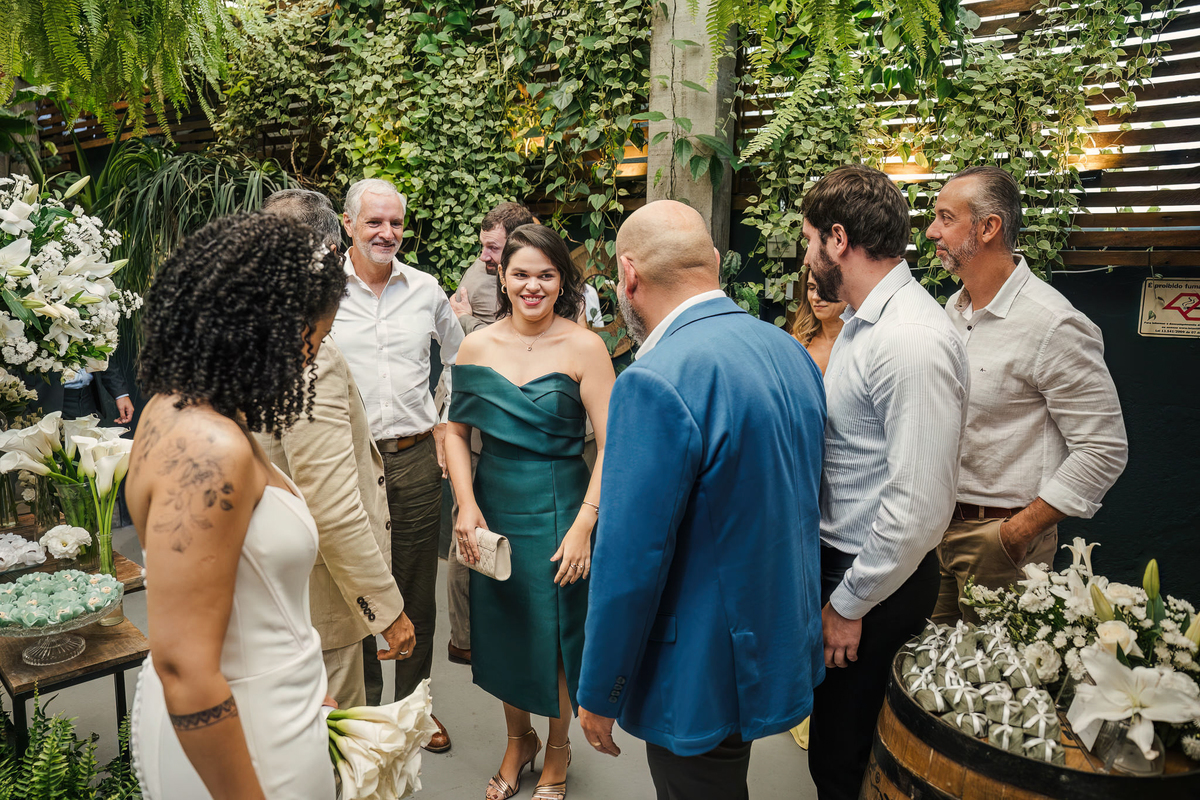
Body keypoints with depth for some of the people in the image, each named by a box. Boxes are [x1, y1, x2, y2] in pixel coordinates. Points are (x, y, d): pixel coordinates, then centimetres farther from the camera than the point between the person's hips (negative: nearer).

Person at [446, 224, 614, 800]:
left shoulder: (584, 347, -11)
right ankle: (518, 739, 44)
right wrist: (466, 505, -7)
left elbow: (610, 446, -13)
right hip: (492, 512, 3)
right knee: (501, 633, 17)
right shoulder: (476, 346, 0)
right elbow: (456, 432, 5)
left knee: (556, 639, 10)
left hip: (558, 512, -3)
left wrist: (583, 526, -19)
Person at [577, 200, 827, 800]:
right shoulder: (790, 351, 1)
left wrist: (597, 696, -11)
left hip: (705, 677, -8)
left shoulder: (655, 384, -27)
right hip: (784, 651, 8)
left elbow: (631, 564, -24)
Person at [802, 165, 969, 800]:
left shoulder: (913, 340, -24)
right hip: (837, 557, 9)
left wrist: (849, 605, -16)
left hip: (876, 581, -9)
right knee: (831, 745, 23)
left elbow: (918, 508, -26)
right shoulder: (860, 322, 8)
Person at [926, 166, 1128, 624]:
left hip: (1001, 537, -7)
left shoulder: (1054, 324, -17)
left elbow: (1104, 450, -17)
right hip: (940, 525, 7)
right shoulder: (953, 309, 7)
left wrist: (1017, 533, -17)